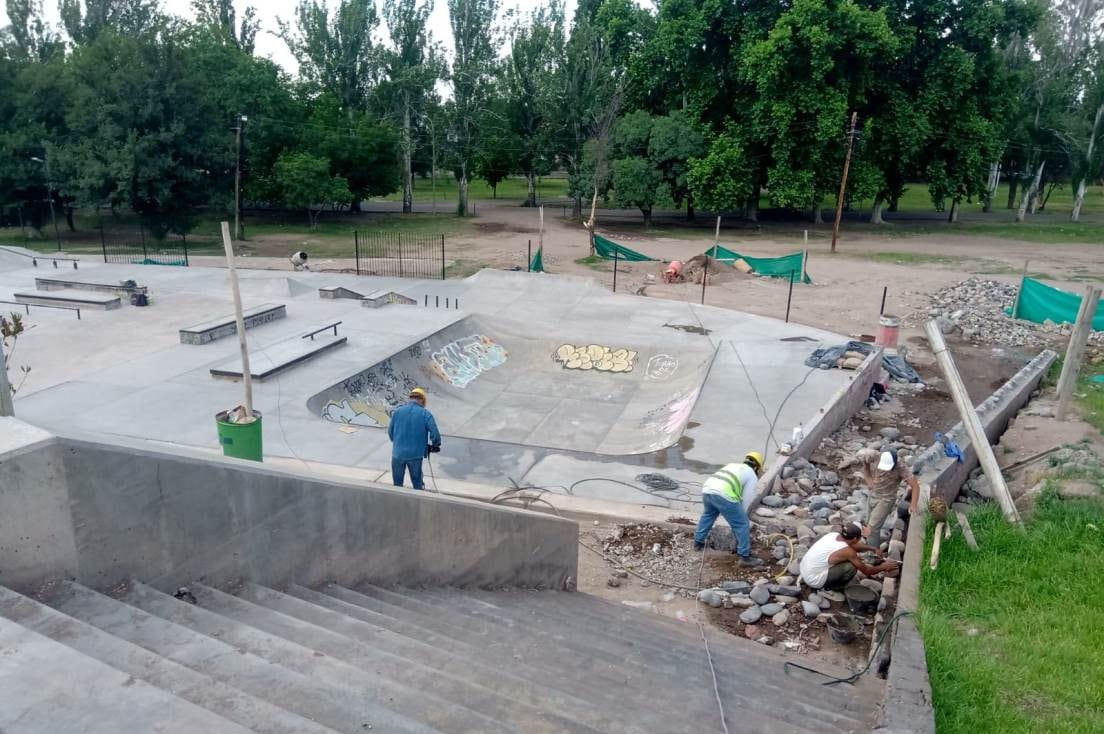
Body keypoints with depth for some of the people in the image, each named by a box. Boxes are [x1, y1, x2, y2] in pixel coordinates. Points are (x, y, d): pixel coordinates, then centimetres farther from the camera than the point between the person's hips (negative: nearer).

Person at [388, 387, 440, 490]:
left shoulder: (397, 411, -1)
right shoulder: (426, 414, -8)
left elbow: (390, 432, 7)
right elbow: (435, 434, -13)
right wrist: (435, 445, 7)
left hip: (398, 453, 2)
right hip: (415, 454, -2)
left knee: (397, 484, 17)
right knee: (417, 483, 16)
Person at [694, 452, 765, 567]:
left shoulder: (732, 466, 36)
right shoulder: (752, 476, 18)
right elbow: (746, 500, 16)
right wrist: (741, 517, 30)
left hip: (707, 490, 7)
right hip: (723, 495, -7)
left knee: (707, 515, 35)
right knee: (742, 525, 10)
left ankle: (698, 543, 46)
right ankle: (745, 557, 15)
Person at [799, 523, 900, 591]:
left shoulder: (832, 534, 1)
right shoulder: (848, 551, -20)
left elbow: (852, 545, 24)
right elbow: (867, 572, -5)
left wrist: (873, 549, 25)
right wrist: (883, 567, 11)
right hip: (814, 580, -8)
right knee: (850, 567, -15)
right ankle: (830, 589, 3)